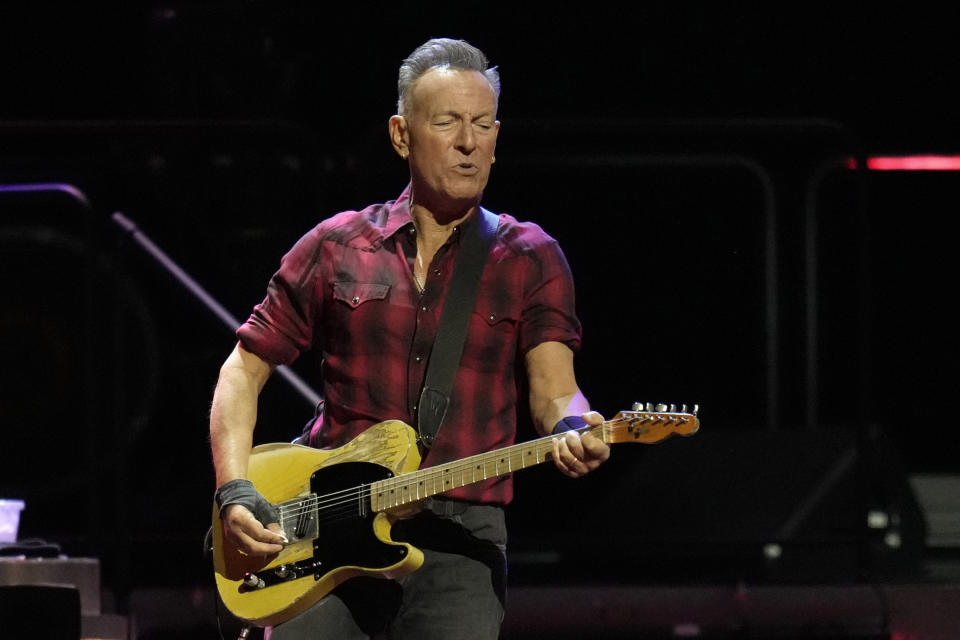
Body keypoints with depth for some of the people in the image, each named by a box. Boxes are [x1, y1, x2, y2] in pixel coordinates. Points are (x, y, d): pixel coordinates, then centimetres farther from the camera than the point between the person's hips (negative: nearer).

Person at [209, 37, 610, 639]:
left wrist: (570, 430, -28)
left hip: (462, 542, -1)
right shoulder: (338, 248, 9)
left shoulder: (531, 259, 7)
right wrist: (235, 492, -2)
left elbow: (553, 387, -4)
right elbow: (245, 369, 12)